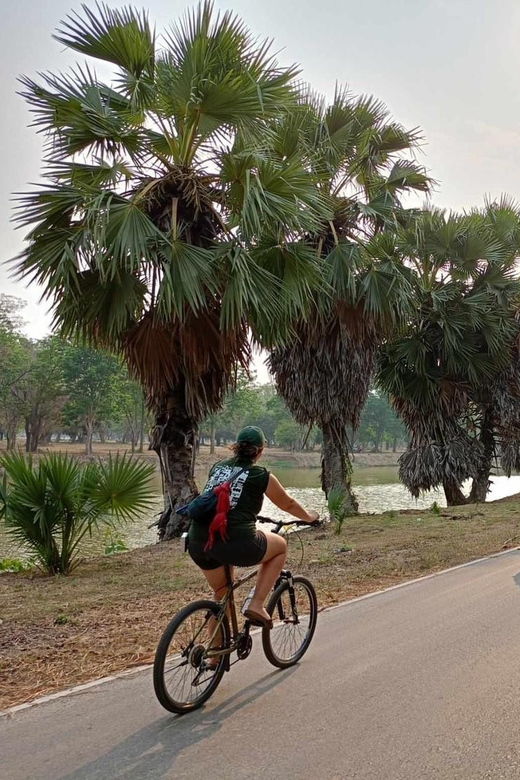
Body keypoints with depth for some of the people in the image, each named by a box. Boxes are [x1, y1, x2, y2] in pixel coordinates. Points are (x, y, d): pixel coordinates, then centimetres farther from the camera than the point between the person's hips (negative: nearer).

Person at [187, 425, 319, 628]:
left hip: (197, 542, 6)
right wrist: (309, 517, 40)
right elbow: (288, 504, 20)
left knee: (221, 594, 29)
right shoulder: (262, 476, 4)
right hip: (234, 543, -5)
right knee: (281, 546, 23)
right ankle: (256, 605, 16)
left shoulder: (218, 467, 18)